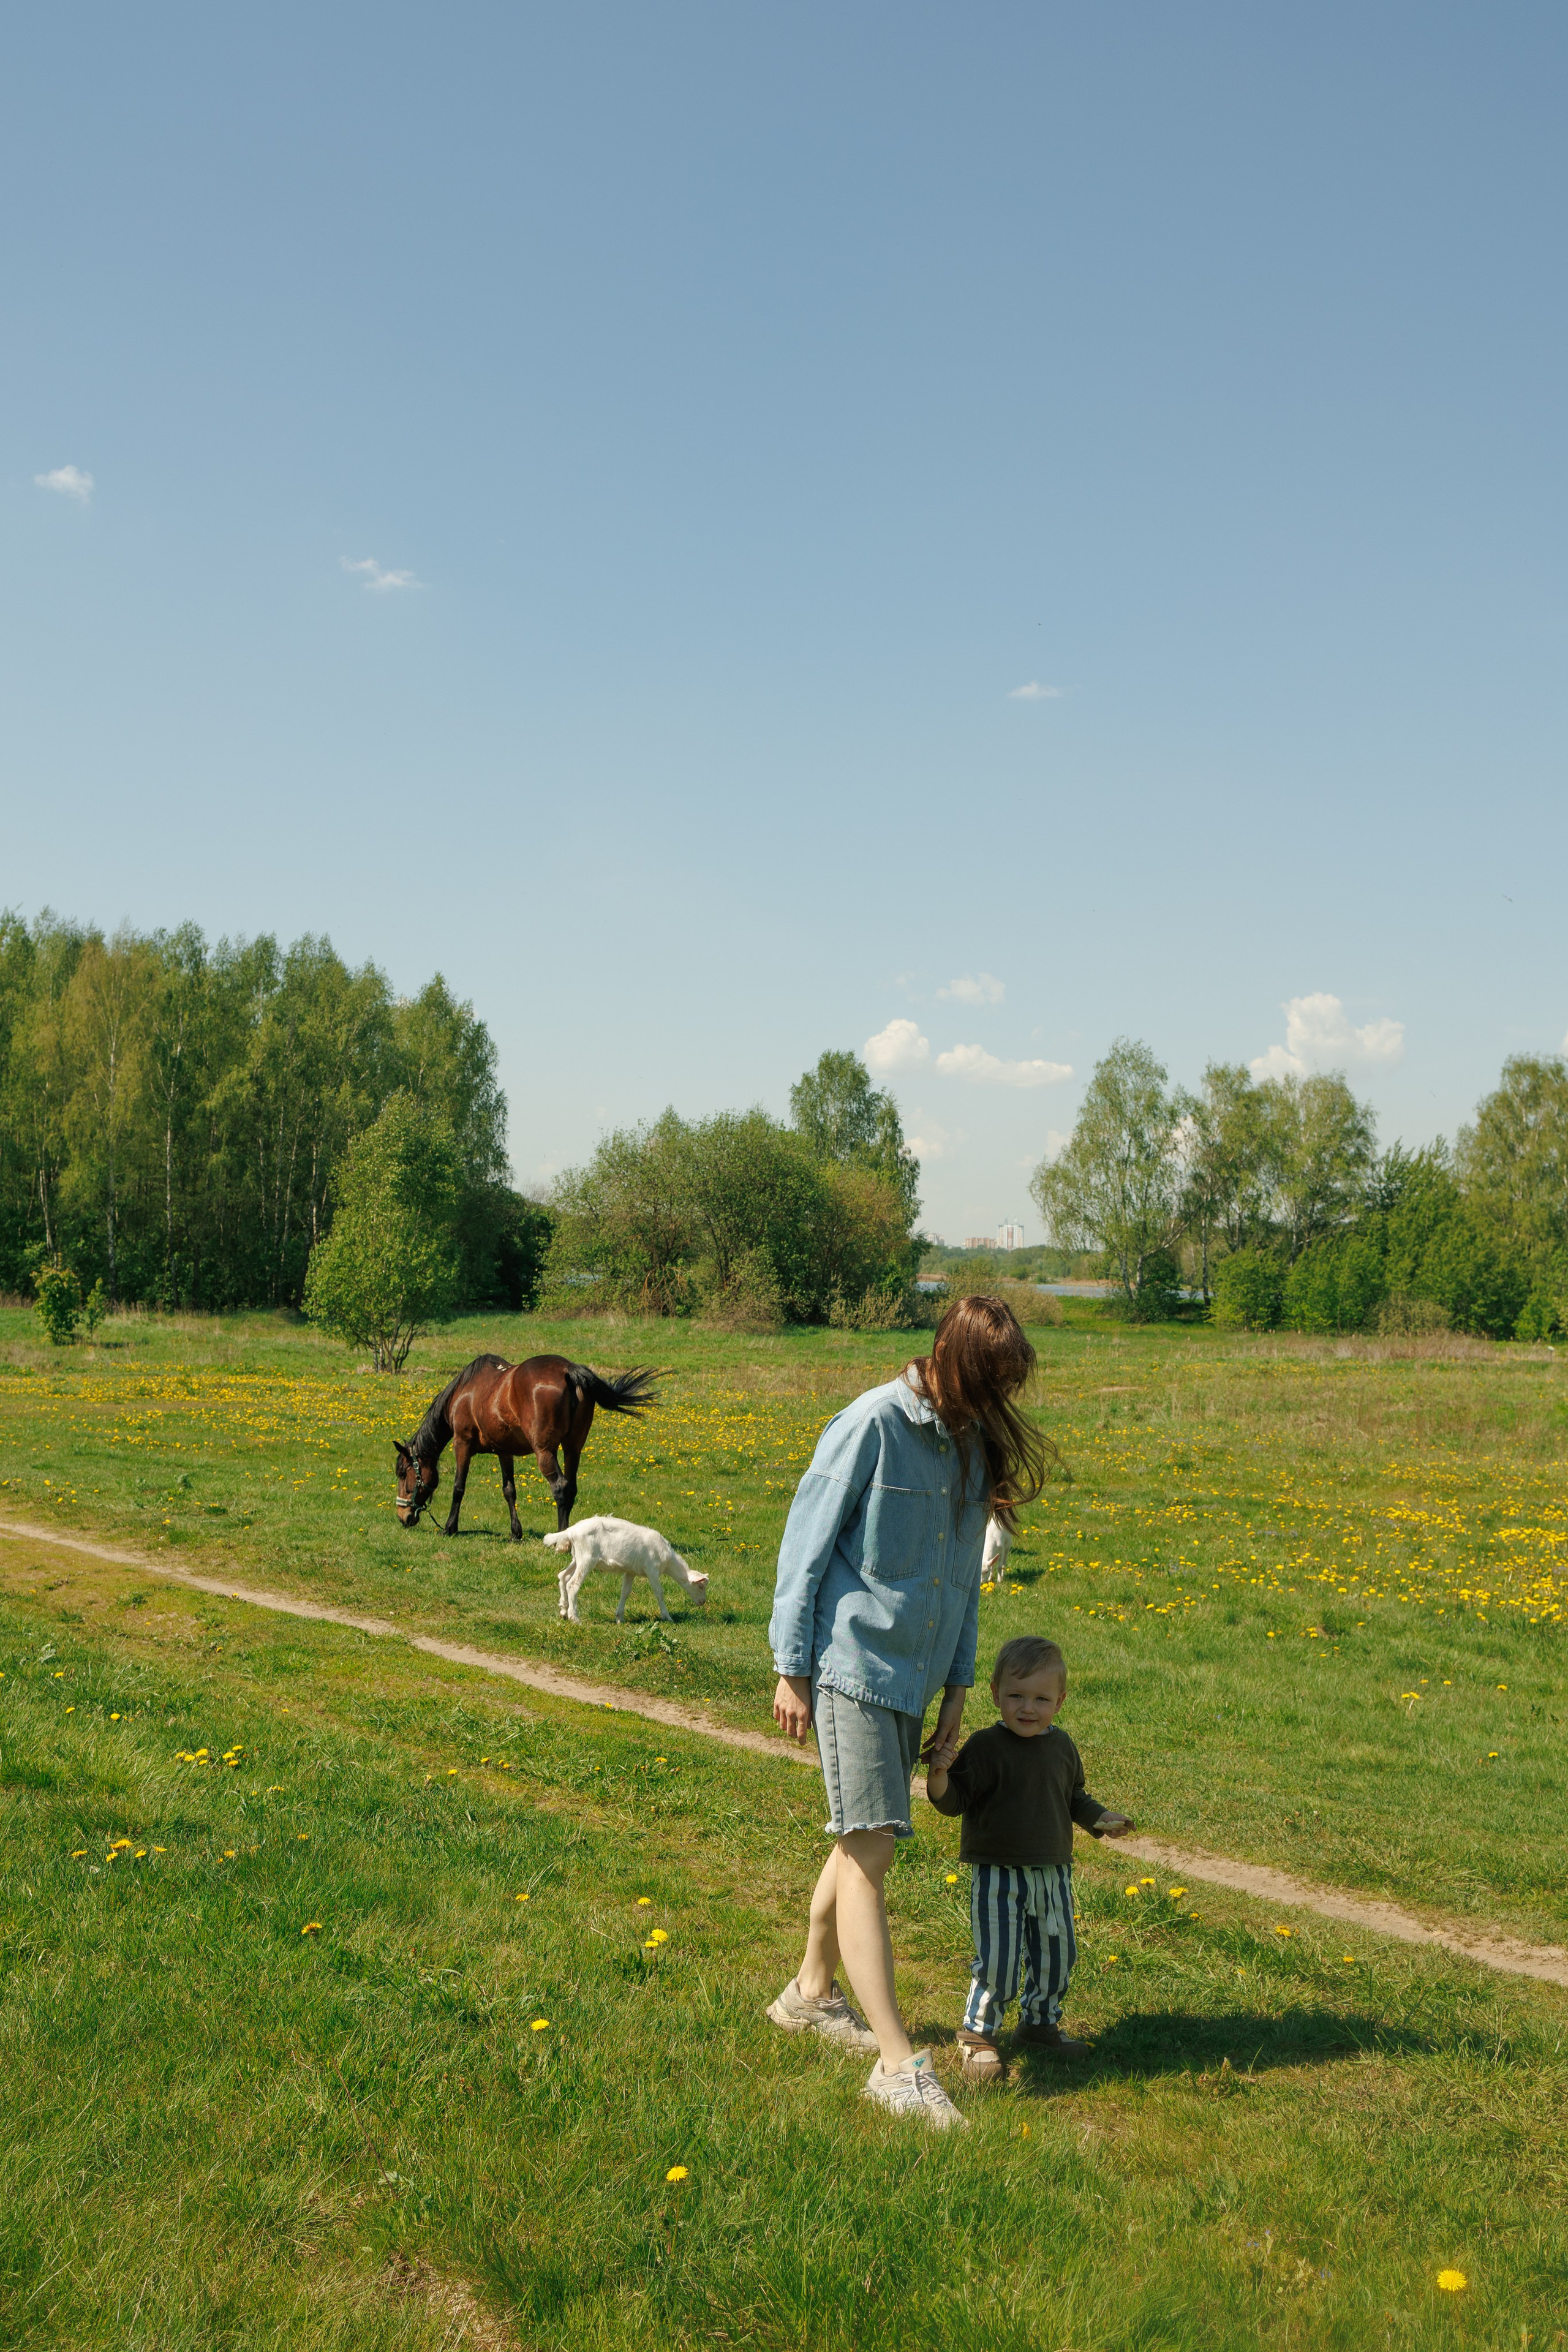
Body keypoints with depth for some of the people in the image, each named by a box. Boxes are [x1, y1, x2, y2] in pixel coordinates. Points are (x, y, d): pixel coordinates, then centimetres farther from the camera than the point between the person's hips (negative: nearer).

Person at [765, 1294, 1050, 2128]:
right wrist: (791, 1669, -11)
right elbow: (806, 1544, -11)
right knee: (869, 1848, -9)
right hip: (849, 1665, -7)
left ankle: (812, 1992, 36)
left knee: (863, 1841, 17)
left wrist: (958, 1686, 14)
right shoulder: (873, 1424, -14)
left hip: (912, 1675, 7)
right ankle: (897, 2063, -8)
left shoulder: (975, 1447, 7)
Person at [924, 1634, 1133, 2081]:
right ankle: (978, 2035, 12)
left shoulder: (1061, 1746, 4)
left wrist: (1099, 1818, 4)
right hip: (998, 1874, -6)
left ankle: (1041, 2023, 37)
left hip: (1053, 1872, 6)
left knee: (1057, 1952, 16)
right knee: (998, 1959, -7)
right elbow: (956, 1801, -16)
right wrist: (939, 1776, -35)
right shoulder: (986, 1747, -14)